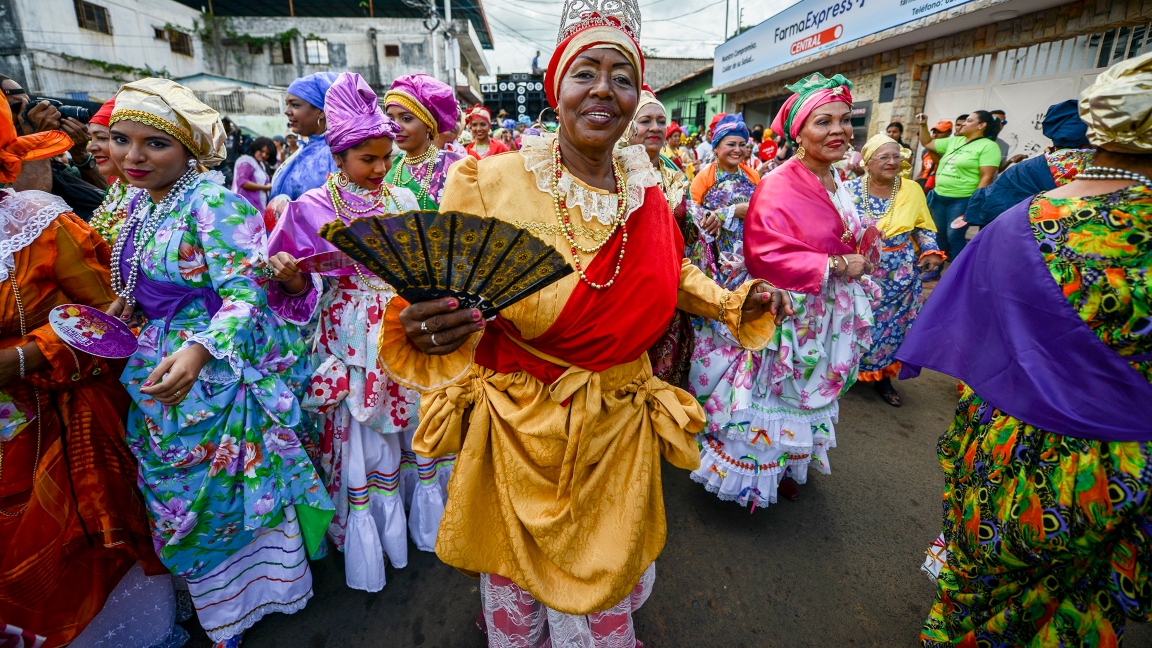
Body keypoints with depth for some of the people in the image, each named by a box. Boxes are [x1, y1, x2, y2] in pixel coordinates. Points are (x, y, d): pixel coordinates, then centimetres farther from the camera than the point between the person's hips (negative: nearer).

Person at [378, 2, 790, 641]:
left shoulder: (646, 194, -1)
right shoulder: (491, 182, -15)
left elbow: (673, 274, 17)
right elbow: (443, 295, -10)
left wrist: (734, 302, 3)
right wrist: (423, 327, -33)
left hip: (619, 431, 4)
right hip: (520, 431, -3)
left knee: (606, 588, 25)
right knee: (518, 593, 21)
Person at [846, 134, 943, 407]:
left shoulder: (912, 190, 0)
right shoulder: (849, 190, -7)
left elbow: (923, 227, 10)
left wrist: (931, 252, -5)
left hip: (899, 278, 2)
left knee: (892, 326, 10)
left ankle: (883, 378, 26)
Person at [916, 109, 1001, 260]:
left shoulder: (988, 146, -8)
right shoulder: (954, 141, 13)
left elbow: (986, 177, -15)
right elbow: (927, 143, 24)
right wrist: (923, 125, 11)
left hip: (962, 200, -7)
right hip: (939, 197, 7)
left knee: (954, 237, -5)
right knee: (938, 235, 13)